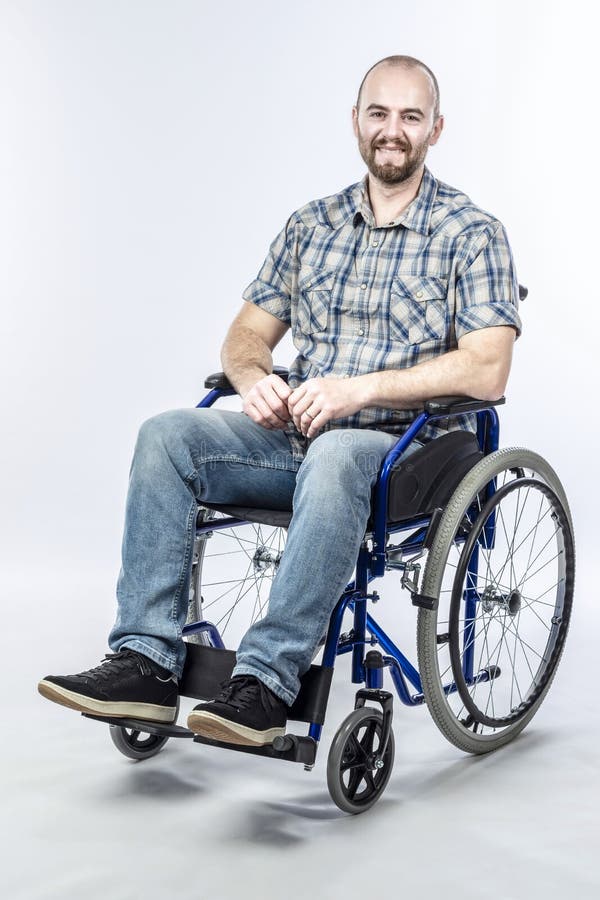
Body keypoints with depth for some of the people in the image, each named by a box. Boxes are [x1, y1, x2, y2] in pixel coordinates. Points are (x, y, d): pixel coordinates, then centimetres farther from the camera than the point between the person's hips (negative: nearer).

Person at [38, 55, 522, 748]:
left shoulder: (472, 234, -1)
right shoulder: (311, 226, 15)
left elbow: (486, 372, -13)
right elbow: (246, 334, 16)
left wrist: (362, 388, -21)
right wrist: (255, 380, -9)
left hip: (404, 445, -5)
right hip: (295, 428, 5)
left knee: (332, 455, -39)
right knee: (167, 435, -19)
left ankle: (266, 681, -36)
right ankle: (148, 663, -22)